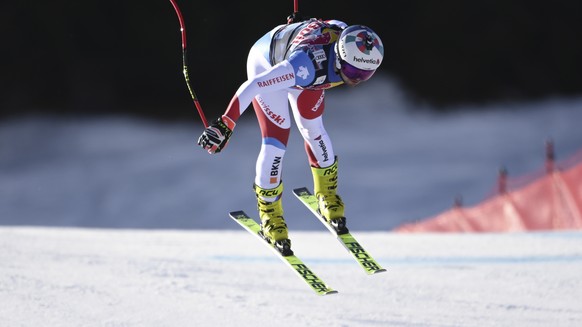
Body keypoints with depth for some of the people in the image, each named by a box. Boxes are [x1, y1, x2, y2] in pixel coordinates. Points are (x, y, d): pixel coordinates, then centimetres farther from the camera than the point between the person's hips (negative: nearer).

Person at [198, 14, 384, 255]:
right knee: (277, 138, -11)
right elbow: (252, 87, -47)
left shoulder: (354, 48, -28)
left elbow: (337, 26, -2)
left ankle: (327, 195, 29)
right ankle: (270, 214, 6)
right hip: (267, 62, -5)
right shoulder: (307, 65, -48)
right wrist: (225, 125, -49)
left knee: (313, 129, 5)